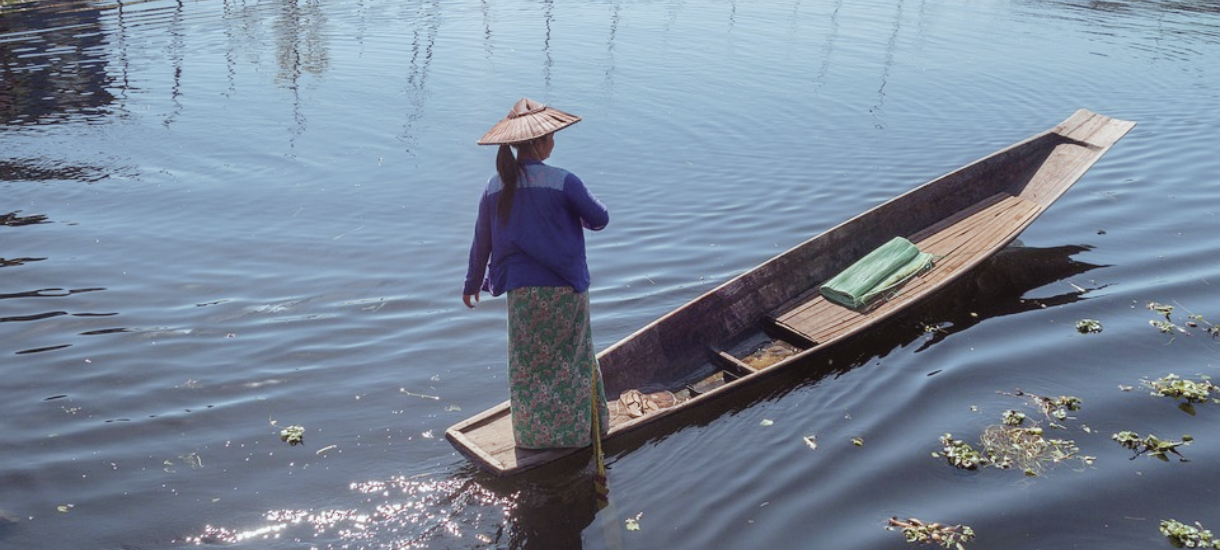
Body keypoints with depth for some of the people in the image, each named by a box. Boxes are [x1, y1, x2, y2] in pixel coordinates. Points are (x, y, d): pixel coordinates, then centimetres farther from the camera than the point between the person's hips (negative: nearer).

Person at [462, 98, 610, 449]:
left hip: (522, 290, 3)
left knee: (527, 364, 16)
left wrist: (472, 283, 21)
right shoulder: (563, 182, -14)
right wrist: (577, 215, 18)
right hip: (565, 288, -2)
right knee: (574, 358, 15)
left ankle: (532, 433, 25)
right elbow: (600, 219, -4)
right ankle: (579, 427, 27)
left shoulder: (495, 188, -2)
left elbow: (482, 242, 7)